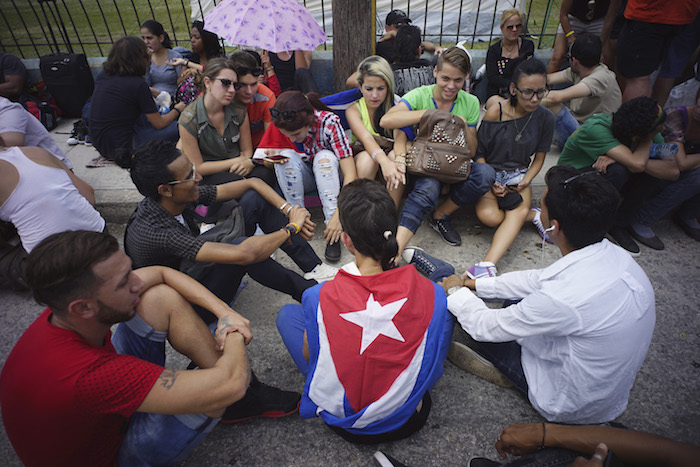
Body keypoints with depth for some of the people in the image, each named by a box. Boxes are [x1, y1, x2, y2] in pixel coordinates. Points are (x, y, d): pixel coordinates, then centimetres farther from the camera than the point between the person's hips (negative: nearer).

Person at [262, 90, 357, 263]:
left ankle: (333, 232, -31)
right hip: (301, 177, 2)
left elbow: (350, 174, -33)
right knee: (287, 158, -28)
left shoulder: (328, 122, -29)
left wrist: (339, 215, -42)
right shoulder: (280, 125, -19)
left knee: (324, 156, -33)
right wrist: (272, 158, -30)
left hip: (328, 173, -2)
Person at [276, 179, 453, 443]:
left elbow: (308, 355, -8)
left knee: (287, 314, 14)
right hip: (407, 419, 1)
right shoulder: (430, 293, -24)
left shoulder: (318, 298, -28)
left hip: (344, 422, 0)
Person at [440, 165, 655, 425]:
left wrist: (456, 291, -4)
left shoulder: (563, 297, -38)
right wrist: (477, 285, 5)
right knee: (517, 299, 12)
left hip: (571, 407, -7)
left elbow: (486, 327, -23)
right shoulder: (615, 255, -13)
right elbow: (539, 280, 2)